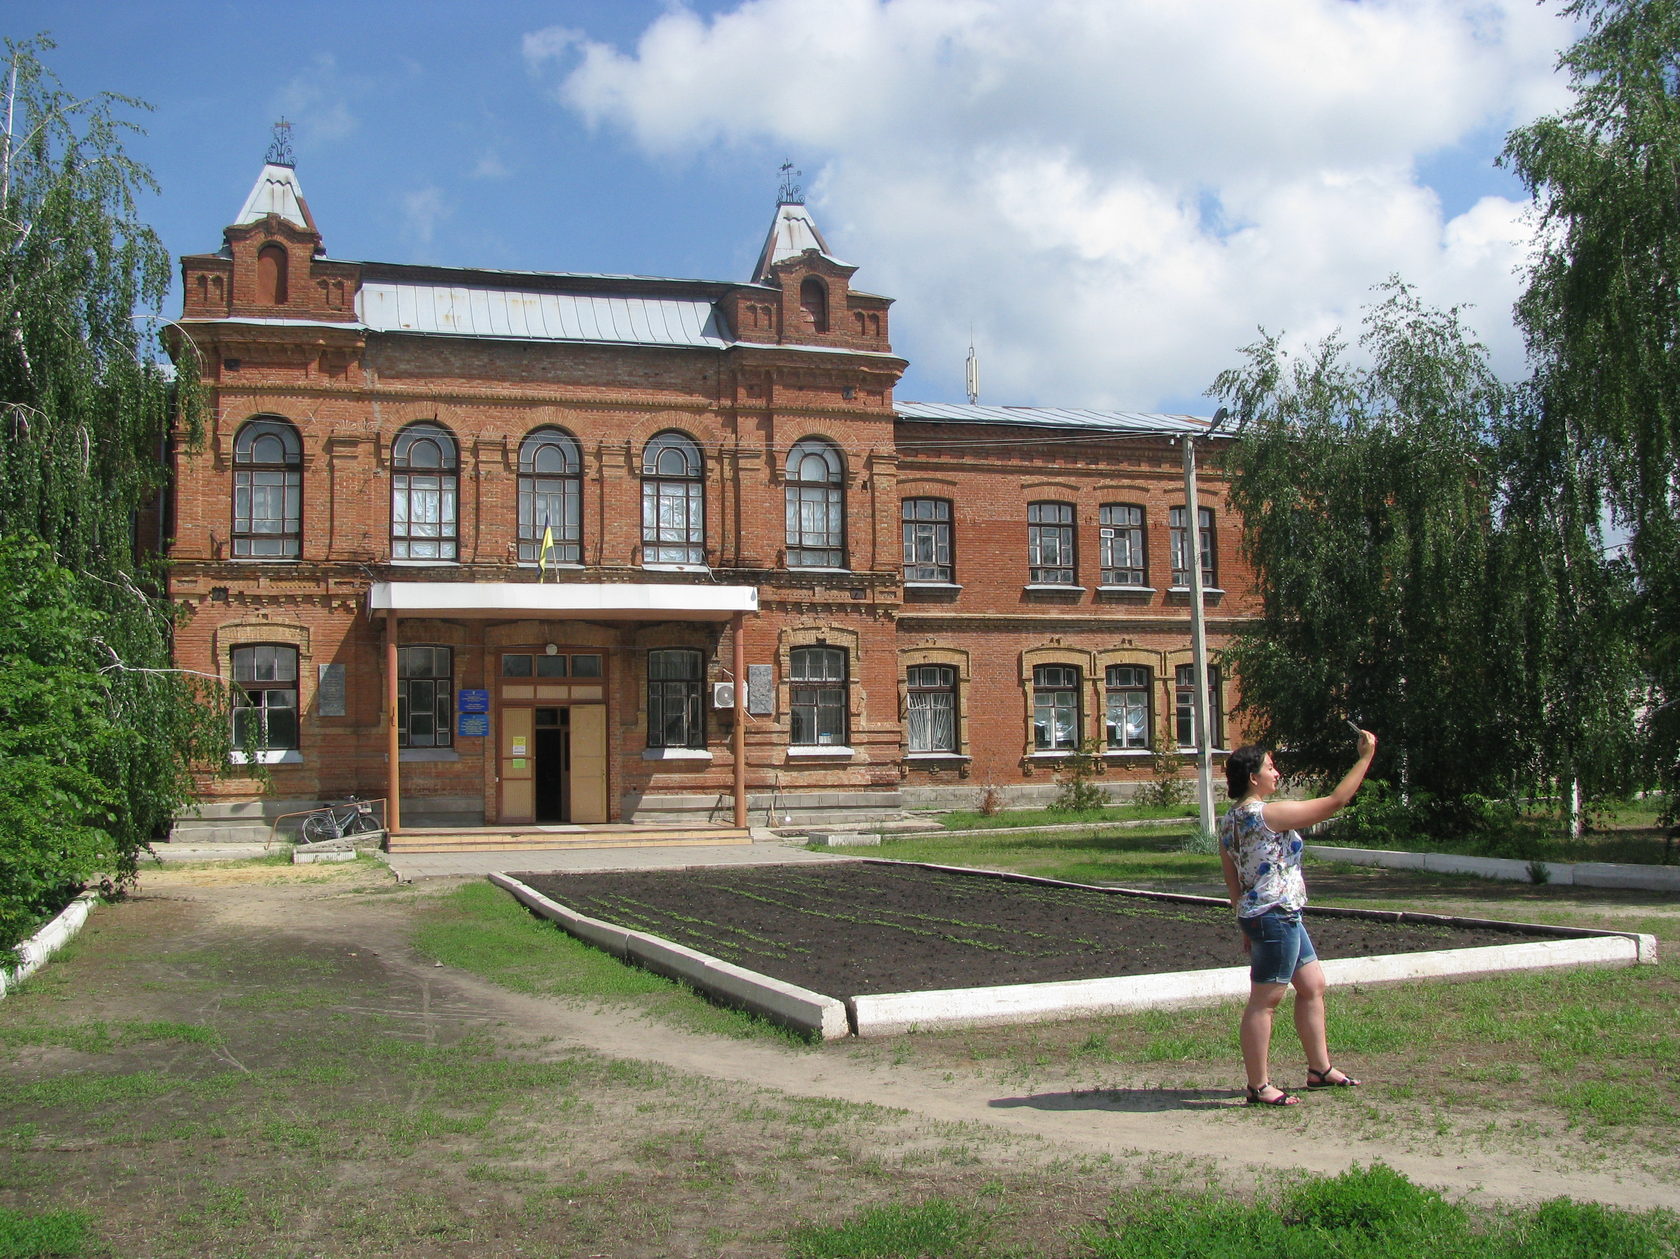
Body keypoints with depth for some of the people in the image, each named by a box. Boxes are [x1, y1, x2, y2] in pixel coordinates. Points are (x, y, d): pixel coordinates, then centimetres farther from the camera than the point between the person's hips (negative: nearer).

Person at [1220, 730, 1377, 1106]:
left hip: (1258, 916, 10)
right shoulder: (1270, 813, -17)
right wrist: (1365, 757, -6)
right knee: (1264, 1001, -3)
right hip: (1276, 916, -10)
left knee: (1313, 985, 19)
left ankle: (1320, 1068, 29)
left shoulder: (1230, 821, 8)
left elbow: (1232, 880, 14)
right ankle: (1258, 1086, 4)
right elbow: (1335, 802, -13)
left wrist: (1247, 924, 20)